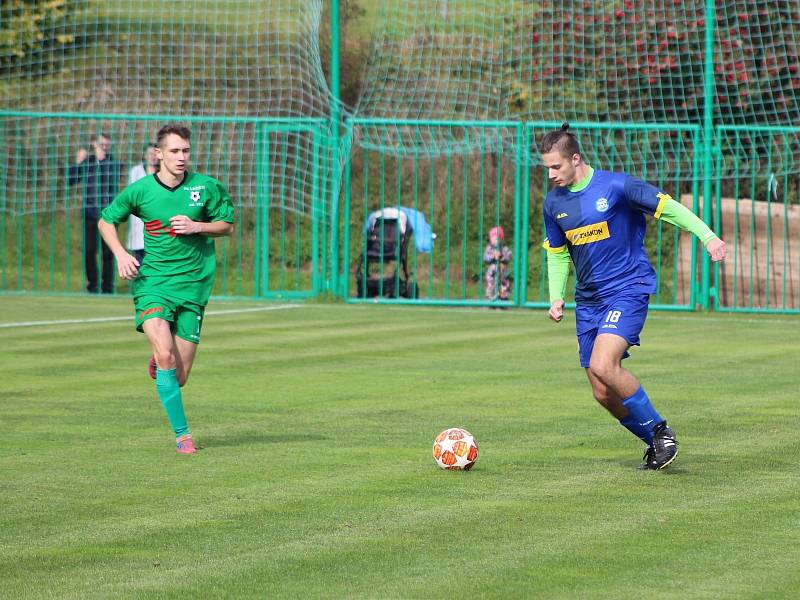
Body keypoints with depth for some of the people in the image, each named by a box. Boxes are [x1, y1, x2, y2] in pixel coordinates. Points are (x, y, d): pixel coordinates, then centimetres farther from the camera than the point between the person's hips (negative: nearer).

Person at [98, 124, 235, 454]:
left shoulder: (207, 187, -1)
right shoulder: (140, 190, -2)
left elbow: (228, 225, 10)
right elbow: (106, 220, 13)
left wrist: (196, 226, -10)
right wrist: (120, 254, -4)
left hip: (193, 285, 1)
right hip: (152, 282, -1)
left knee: (179, 377, 2)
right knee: (166, 356, -23)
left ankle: (158, 362, 40)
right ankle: (182, 434, -13)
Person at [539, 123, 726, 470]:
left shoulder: (615, 186, -11)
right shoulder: (553, 202, 7)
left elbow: (668, 207, -8)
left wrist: (707, 236, -19)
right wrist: (556, 297, 8)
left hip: (628, 289, -6)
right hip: (588, 300, 6)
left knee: (602, 366, -27)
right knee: (603, 394, 2)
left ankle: (659, 430, -9)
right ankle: (655, 443, 21)